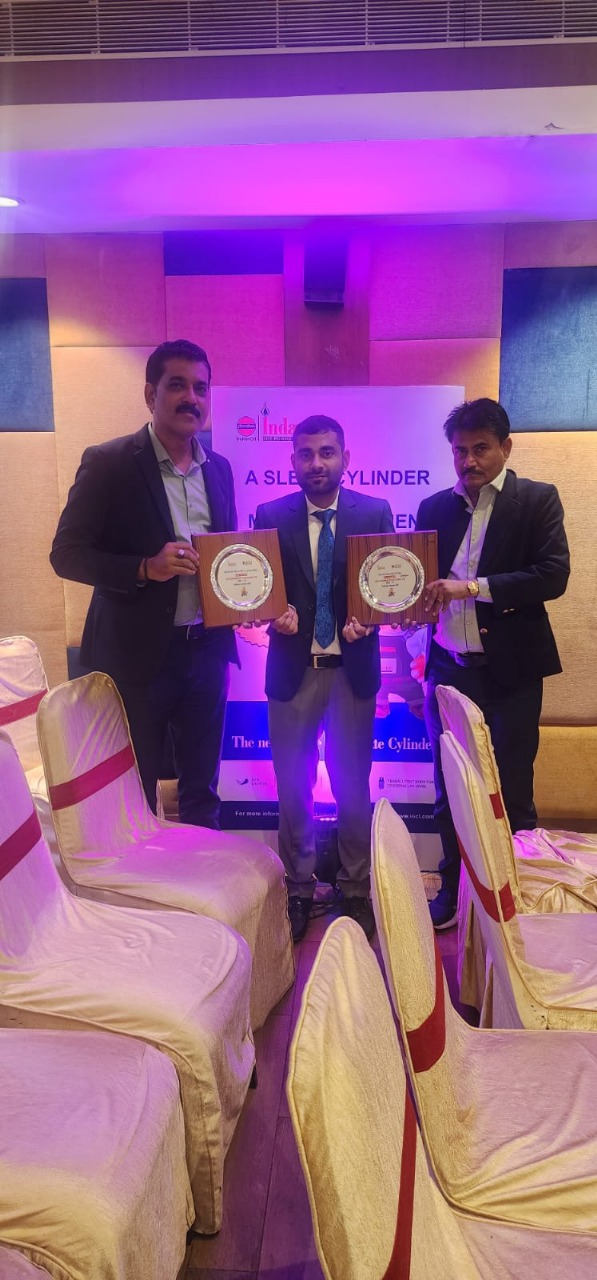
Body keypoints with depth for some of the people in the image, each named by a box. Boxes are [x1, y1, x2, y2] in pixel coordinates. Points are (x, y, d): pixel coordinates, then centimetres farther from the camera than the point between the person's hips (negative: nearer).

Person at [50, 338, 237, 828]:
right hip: (137, 653, -4)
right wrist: (145, 568, -23)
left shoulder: (219, 469, 8)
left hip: (207, 648, 5)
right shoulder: (107, 463, -8)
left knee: (202, 787, 16)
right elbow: (67, 553, -9)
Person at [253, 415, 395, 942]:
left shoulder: (375, 512, 0)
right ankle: (298, 889, 27)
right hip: (293, 667, 1)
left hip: (353, 666, 0)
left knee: (353, 785, 11)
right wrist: (275, 613, -20)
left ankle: (357, 889, 28)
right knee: (293, 786, 10)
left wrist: (366, 618, -20)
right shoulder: (270, 515, 1)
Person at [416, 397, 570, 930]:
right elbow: (420, 580, 11)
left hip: (511, 671, -3)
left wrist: (472, 587, -21)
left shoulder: (537, 500, -1)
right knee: (450, 791, 12)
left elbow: (554, 575, -14)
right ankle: (453, 891, 28)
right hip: (448, 669, 4)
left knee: (511, 795, 5)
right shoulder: (435, 508, 9)